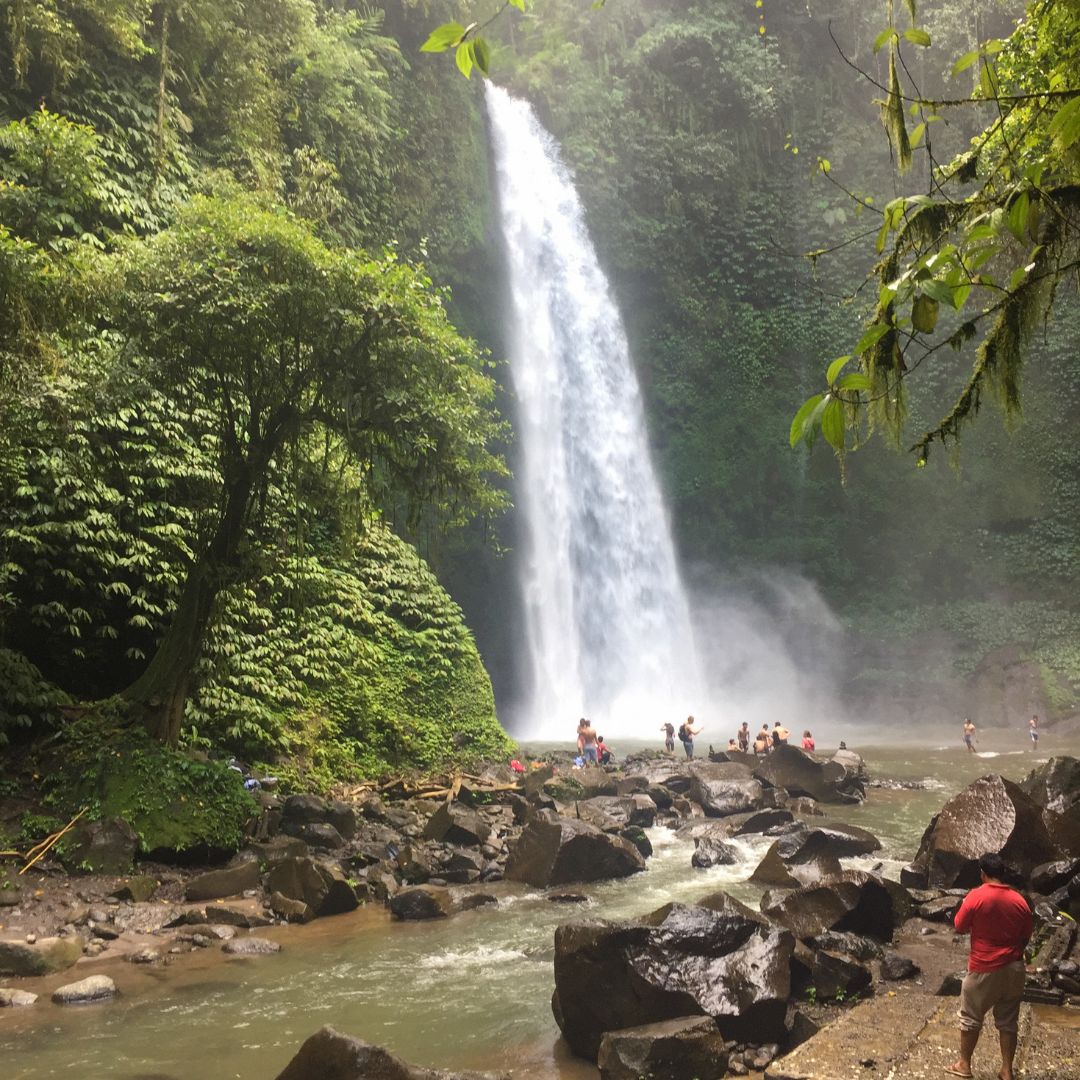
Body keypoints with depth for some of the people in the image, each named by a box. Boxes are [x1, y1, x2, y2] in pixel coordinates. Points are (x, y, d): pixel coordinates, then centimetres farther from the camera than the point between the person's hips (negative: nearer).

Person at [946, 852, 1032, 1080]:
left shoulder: (976, 897, -16)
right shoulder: (1019, 901, -3)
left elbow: (960, 927, -6)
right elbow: (1025, 937, 6)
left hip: (985, 969, -4)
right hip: (1014, 968, 4)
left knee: (971, 1017, 11)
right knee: (1008, 1021, 14)